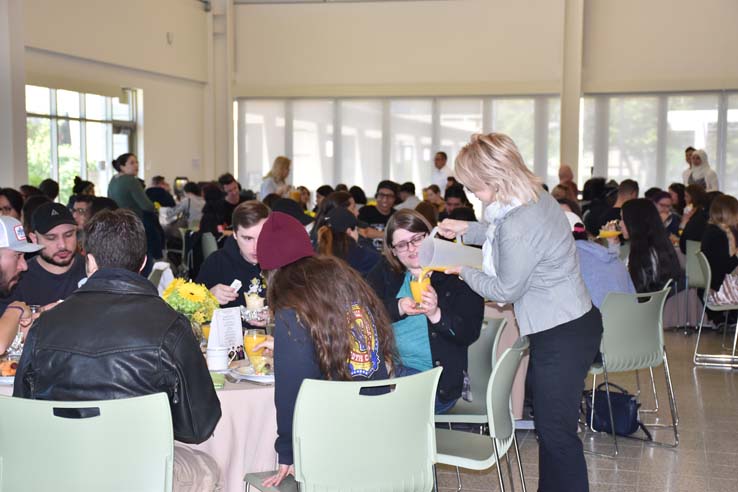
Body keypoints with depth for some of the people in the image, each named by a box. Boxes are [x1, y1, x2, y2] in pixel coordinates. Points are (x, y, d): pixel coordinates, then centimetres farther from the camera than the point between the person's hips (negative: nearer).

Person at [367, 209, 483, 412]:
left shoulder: (456, 275, 2)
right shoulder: (386, 271, 15)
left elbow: (469, 333, -7)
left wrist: (436, 315, -24)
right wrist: (398, 308, -16)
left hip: (434, 379, -4)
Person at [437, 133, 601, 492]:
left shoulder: (518, 227, -27)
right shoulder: (538, 198, 2)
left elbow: (506, 291, -14)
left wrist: (464, 272, 0)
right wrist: (467, 230, 16)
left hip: (561, 338, -10)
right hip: (572, 324, 10)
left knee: (556, 431, 3)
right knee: (550, 425, 21)